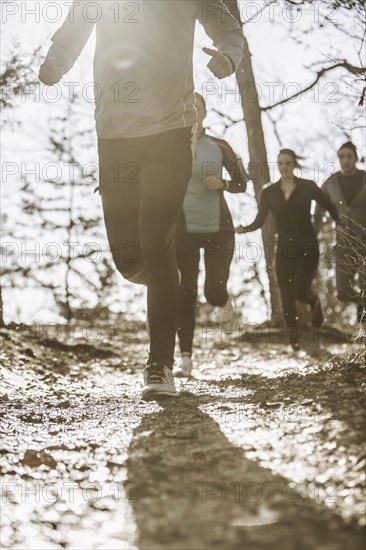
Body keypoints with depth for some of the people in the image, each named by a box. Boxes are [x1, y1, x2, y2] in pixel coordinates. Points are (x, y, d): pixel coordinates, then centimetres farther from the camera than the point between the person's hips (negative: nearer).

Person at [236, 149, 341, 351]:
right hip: (284, 248, 2)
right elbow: (259, 221, -3)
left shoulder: (308, 187, -3)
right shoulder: (270, 192, 2)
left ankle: (314, 302, 24)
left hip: (307, 247, -2)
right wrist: (243, 229, -21)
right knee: (286, 296, -1)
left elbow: (331, 208, 7)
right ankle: (293, 338, 15)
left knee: (300, 290, -13)